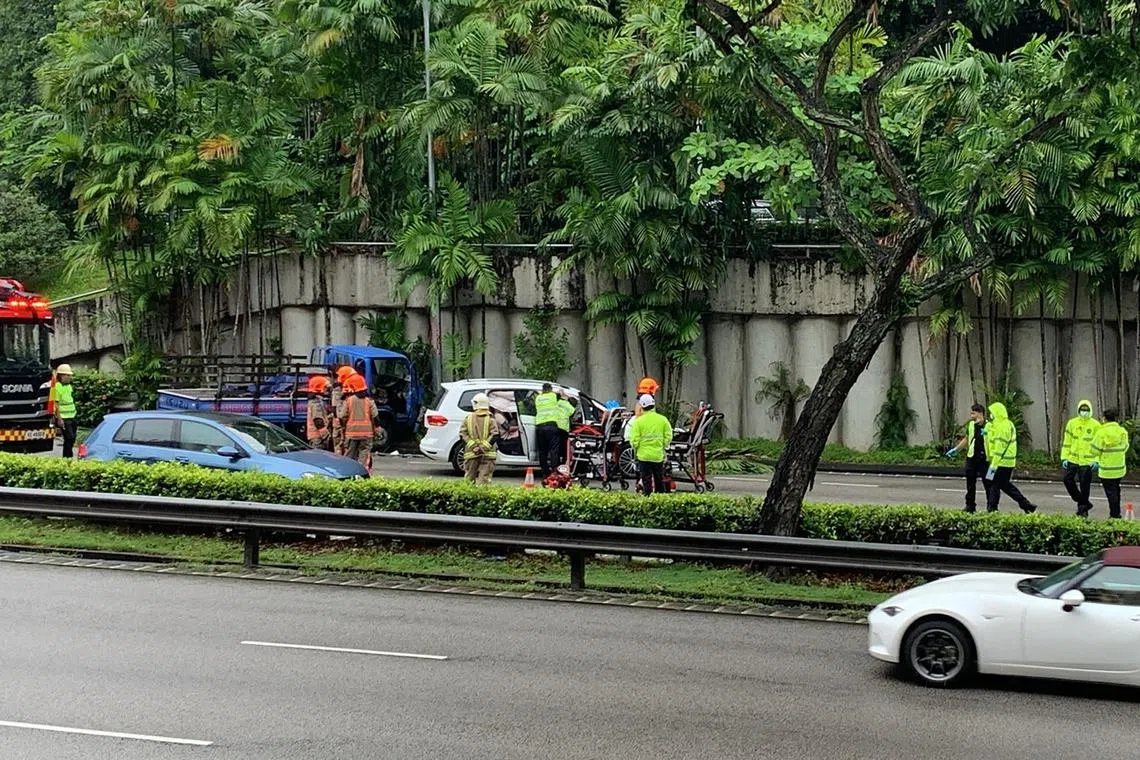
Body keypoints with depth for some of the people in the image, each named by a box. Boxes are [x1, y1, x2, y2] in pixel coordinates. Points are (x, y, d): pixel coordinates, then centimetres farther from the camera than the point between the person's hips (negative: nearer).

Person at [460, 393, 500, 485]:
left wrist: (472, 446, -6)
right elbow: (495, 435, -9)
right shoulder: (490, 419, -1)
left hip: (472, 453, 1)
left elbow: (462, 435, -2)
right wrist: (484, 446, -9)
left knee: (470, 478, 10)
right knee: (484, 478, 0)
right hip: (487, 453, -1)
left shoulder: (468, 418, 3)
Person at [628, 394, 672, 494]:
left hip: (644, 455, -3)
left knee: (646, 482, 3)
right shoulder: (662, 420, -1)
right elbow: (668, 437, 0)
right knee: (659, 482, 15)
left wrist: (636, 448, 8)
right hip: (659, 455, 3)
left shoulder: (639, 421, -10)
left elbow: (634, 440, -11)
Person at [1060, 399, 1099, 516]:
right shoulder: (1072, 423, 5)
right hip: (1072, 459, 3)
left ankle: (1082, 508, 14)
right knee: (1068, 480, -1)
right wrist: (1064, 457, 2)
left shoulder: (1096, 425, -3)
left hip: (1087, 461, -3)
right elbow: (1067, 442, 8)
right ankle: (1083, 503, 16)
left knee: (1084, 487, 1)